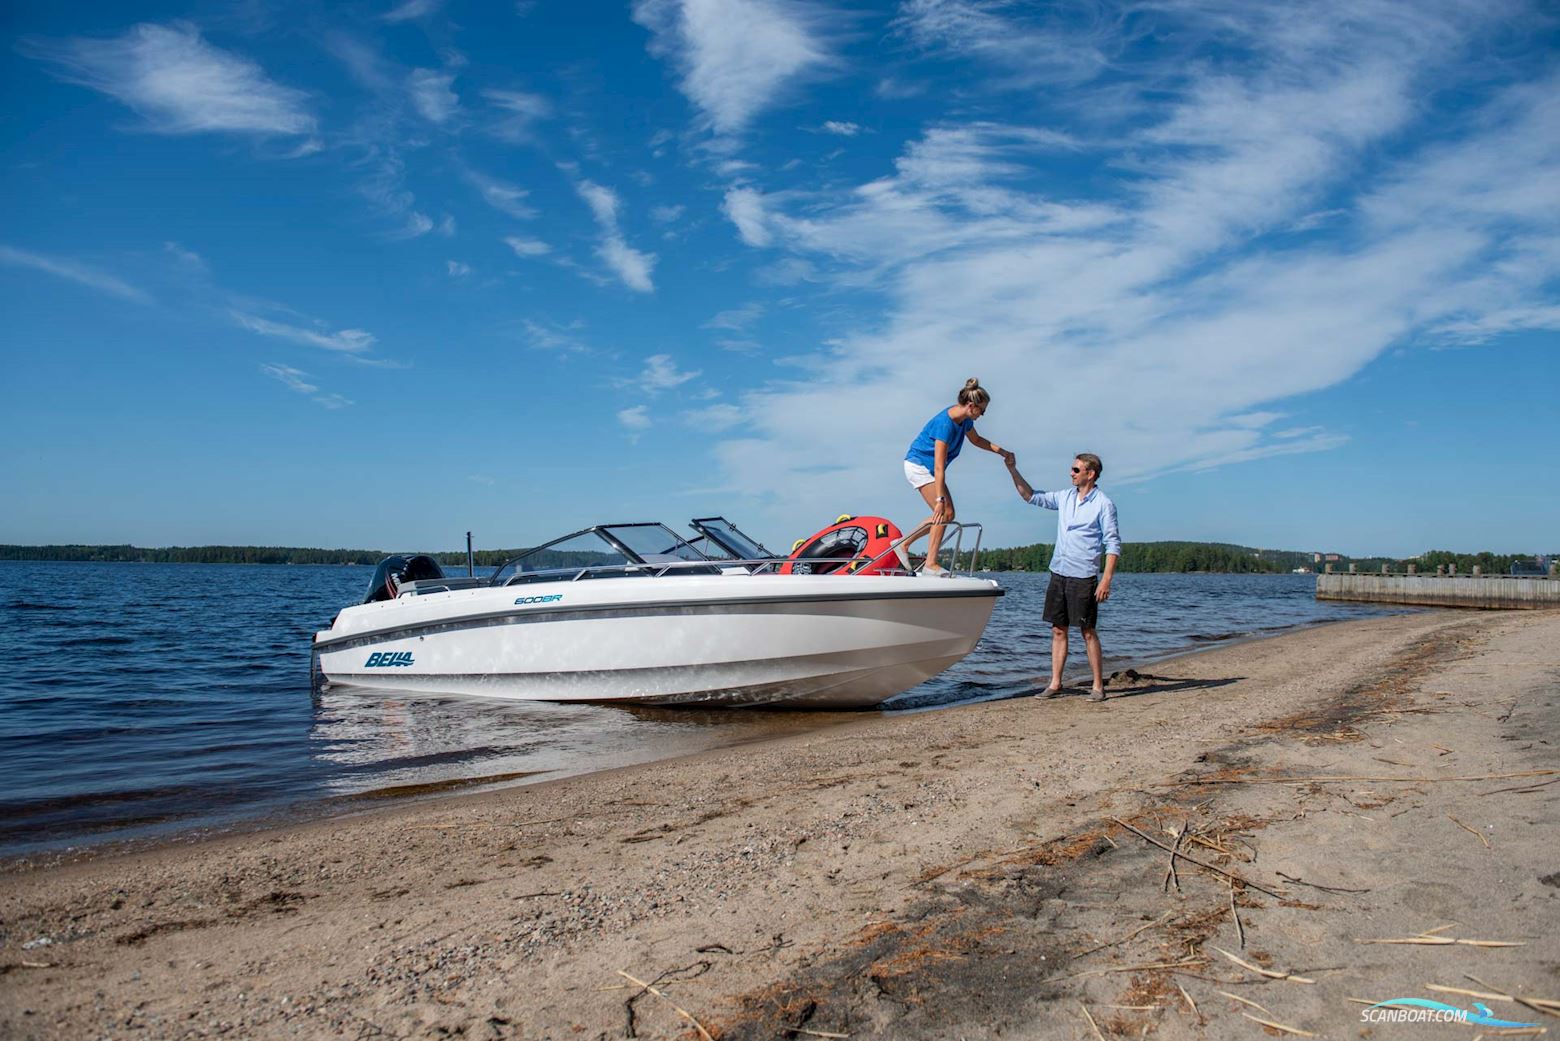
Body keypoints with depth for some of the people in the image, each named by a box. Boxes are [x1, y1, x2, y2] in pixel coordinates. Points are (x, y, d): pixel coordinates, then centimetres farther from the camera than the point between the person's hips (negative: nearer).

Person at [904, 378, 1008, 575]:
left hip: (928, 468, 9)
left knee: (948, 514, 5)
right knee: (942, 513, -15)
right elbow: (939, 467, -31)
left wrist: (1000, 451, 9)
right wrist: (940, 499, -33)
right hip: (917, 465, -9)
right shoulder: (945, 424, -29)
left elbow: (976, 440, 21)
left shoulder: (964, 420, -2)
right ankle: (931, 564, -12)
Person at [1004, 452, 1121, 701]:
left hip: (1083, 577, -6)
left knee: (1088, 632, -1)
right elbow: (1031, 497, 20)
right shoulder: (1065, 497, 12)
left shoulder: (1104, 504, -5)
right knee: (1058, 630, 7)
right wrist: (1012, 469, 10)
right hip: (1058, 573, 6)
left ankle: (1098, 686, 8)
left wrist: (1106, 580, -16)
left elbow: (1113, 544, -8)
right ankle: (1055, 684, 12)